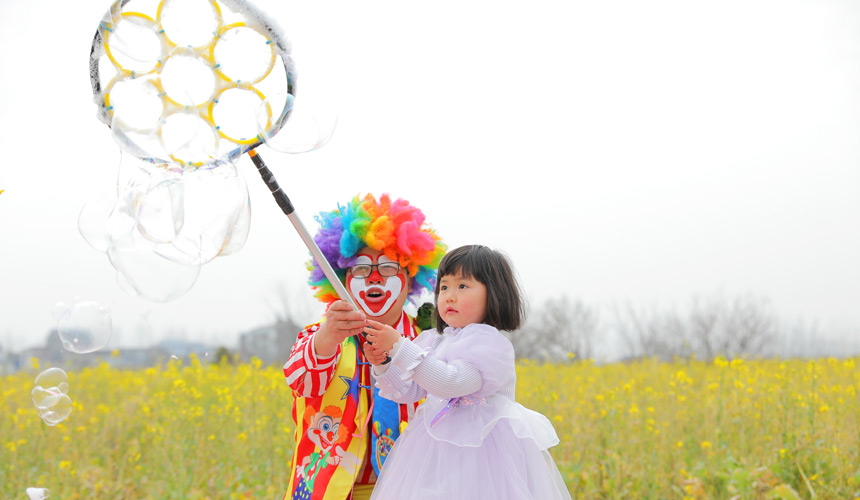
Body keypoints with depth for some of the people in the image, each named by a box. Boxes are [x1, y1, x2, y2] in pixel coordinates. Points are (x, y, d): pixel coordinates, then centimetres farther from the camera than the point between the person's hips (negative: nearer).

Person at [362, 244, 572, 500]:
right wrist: (382, 363, -7)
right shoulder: (433, 340, 11)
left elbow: (451, 383, -26)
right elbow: (407, 391, 11)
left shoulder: (491, 343, -13)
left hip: (479, 447, -7)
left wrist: (399, 347, -27)